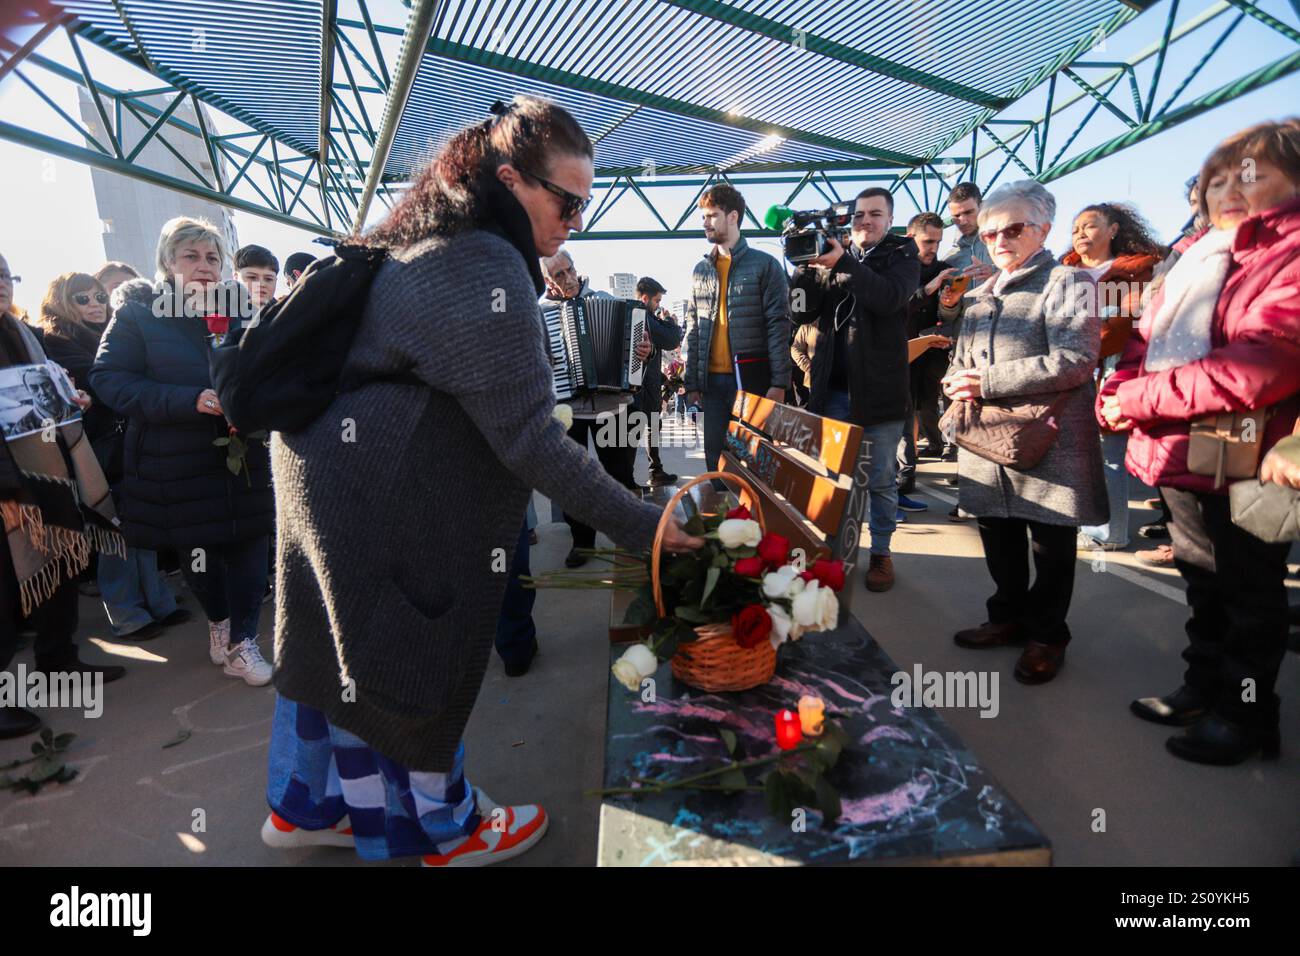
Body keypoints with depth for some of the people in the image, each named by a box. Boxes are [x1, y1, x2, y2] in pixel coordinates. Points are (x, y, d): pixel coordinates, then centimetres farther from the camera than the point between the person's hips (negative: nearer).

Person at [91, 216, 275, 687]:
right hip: (179, 466, -1)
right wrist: (190, 400, -23)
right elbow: (109, 379, -11)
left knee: (247, 549, 1)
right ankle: (219, 621, 39)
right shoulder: (137, 316, -1)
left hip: (242, 461, 2)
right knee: (198, 554, 13)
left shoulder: (239, 314, 9)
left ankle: (241, 640, 17)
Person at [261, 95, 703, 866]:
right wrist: (642, 526, -20)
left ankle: (308, 805, 40)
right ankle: (447, 828, 28)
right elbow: (529, 440, -25)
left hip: (336, 468, 10)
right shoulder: (483, 269, -22)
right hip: (380, 496, -10)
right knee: (407, 660, 6)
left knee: (349, 644, 20)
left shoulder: (435, 245, 11)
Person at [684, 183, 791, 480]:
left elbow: (778, 326, -6)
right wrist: (692, 382, 7)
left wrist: (779, 383, -13)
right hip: (712, 381, 5)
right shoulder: (700, 270, 13)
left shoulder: (765, 265, -1)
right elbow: (693, 330, 12)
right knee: (714, 457, 8)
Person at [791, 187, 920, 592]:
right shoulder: (831, 257, 12)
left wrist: (843, 264, -26)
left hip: (879, 388, -3)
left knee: (881, 479, 5)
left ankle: (881, 551, 19)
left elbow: (889, 297, -18)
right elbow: (801, 312, 1)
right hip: (833, 387, 3)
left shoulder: (902, 256, 4)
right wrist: (805, 265, -13)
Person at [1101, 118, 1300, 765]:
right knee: (1202, 579, 20)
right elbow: (1145, 342, 12)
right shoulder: (1197, 262, 14)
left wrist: (1139, 399, -19)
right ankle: (1203, 687, 38)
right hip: (1178, 453, 8)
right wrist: (1118, 395, -9)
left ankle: (1245, 714, 26)